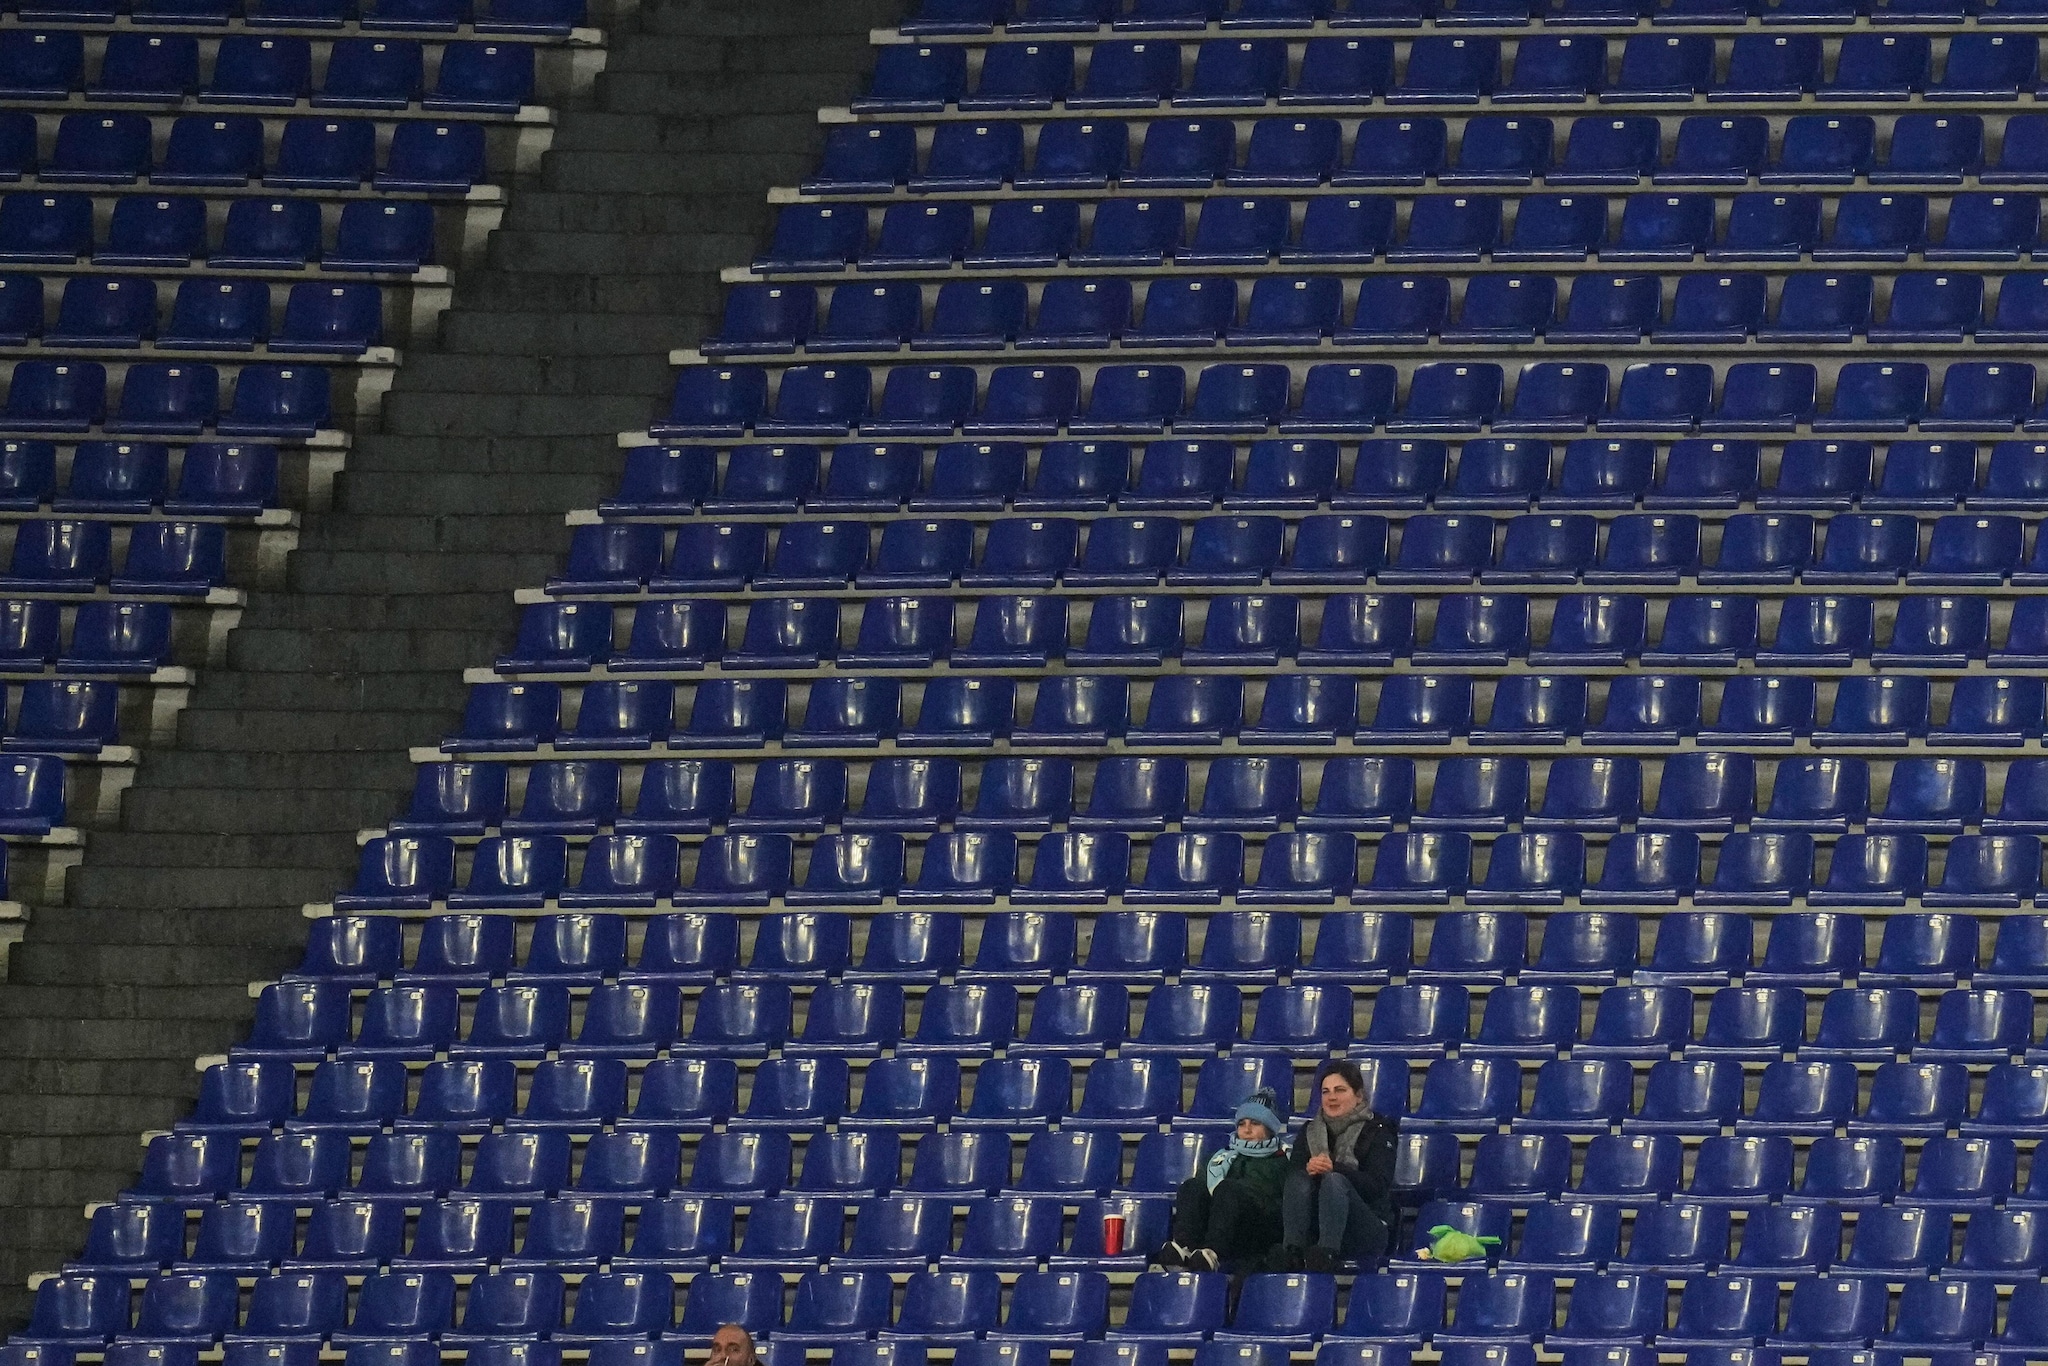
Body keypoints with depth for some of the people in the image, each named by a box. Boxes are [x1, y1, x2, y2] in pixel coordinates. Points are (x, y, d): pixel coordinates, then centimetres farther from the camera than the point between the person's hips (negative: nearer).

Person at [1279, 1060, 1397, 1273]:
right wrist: (1310, 1170, -20)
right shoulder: (1310, 1132, 18)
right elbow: (1293, 1174, 5)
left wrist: (1334, 1168, -25)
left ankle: (1327, 1255, -54)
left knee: (1335, 1181, -31)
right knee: (1299, 1178, -23)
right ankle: (1291, 1253, -44)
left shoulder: (1376, 1132, 5)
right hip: (1317, 1229, 3)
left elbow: (1378, 1185, -10)